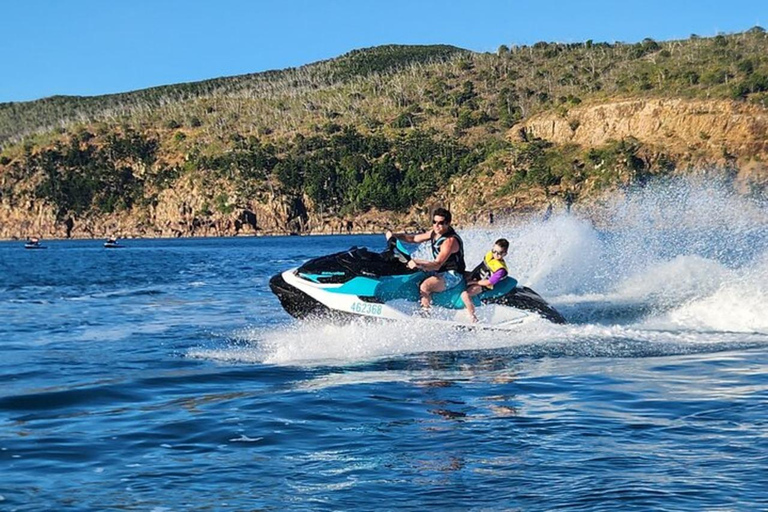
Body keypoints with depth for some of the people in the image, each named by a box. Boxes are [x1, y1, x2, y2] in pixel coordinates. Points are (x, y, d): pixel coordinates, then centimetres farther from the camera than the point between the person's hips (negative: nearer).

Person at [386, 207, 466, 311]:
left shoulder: (450, 240, -24)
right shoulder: (435, 233, 3)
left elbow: (437, 265, -33)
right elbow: (414, 239, 10)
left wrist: (418, 264, -49)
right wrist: (394, 235, -4)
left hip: (453, 275, -10)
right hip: (440, 271, 10)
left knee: (424, 287, -32)